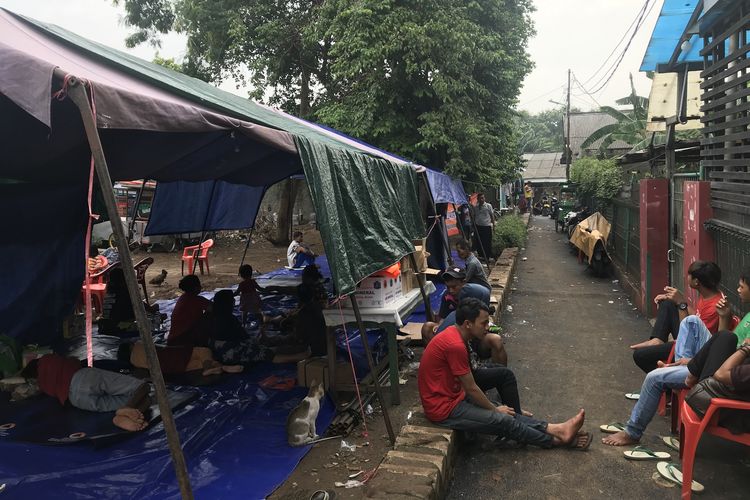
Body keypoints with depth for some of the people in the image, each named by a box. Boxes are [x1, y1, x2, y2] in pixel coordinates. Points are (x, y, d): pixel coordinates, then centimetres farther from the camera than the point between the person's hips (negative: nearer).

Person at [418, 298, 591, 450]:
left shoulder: (453, 334, 3)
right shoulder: (455, 345, -27)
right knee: (504, 420, -5)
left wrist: (495, 408, 11)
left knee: (508, 413, 6)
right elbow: (471, 389, -18)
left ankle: (555, 429, 11)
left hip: (452, 396, 9)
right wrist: (495, 409, -2)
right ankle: (555, 439, 10)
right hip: (444, 409, -9)